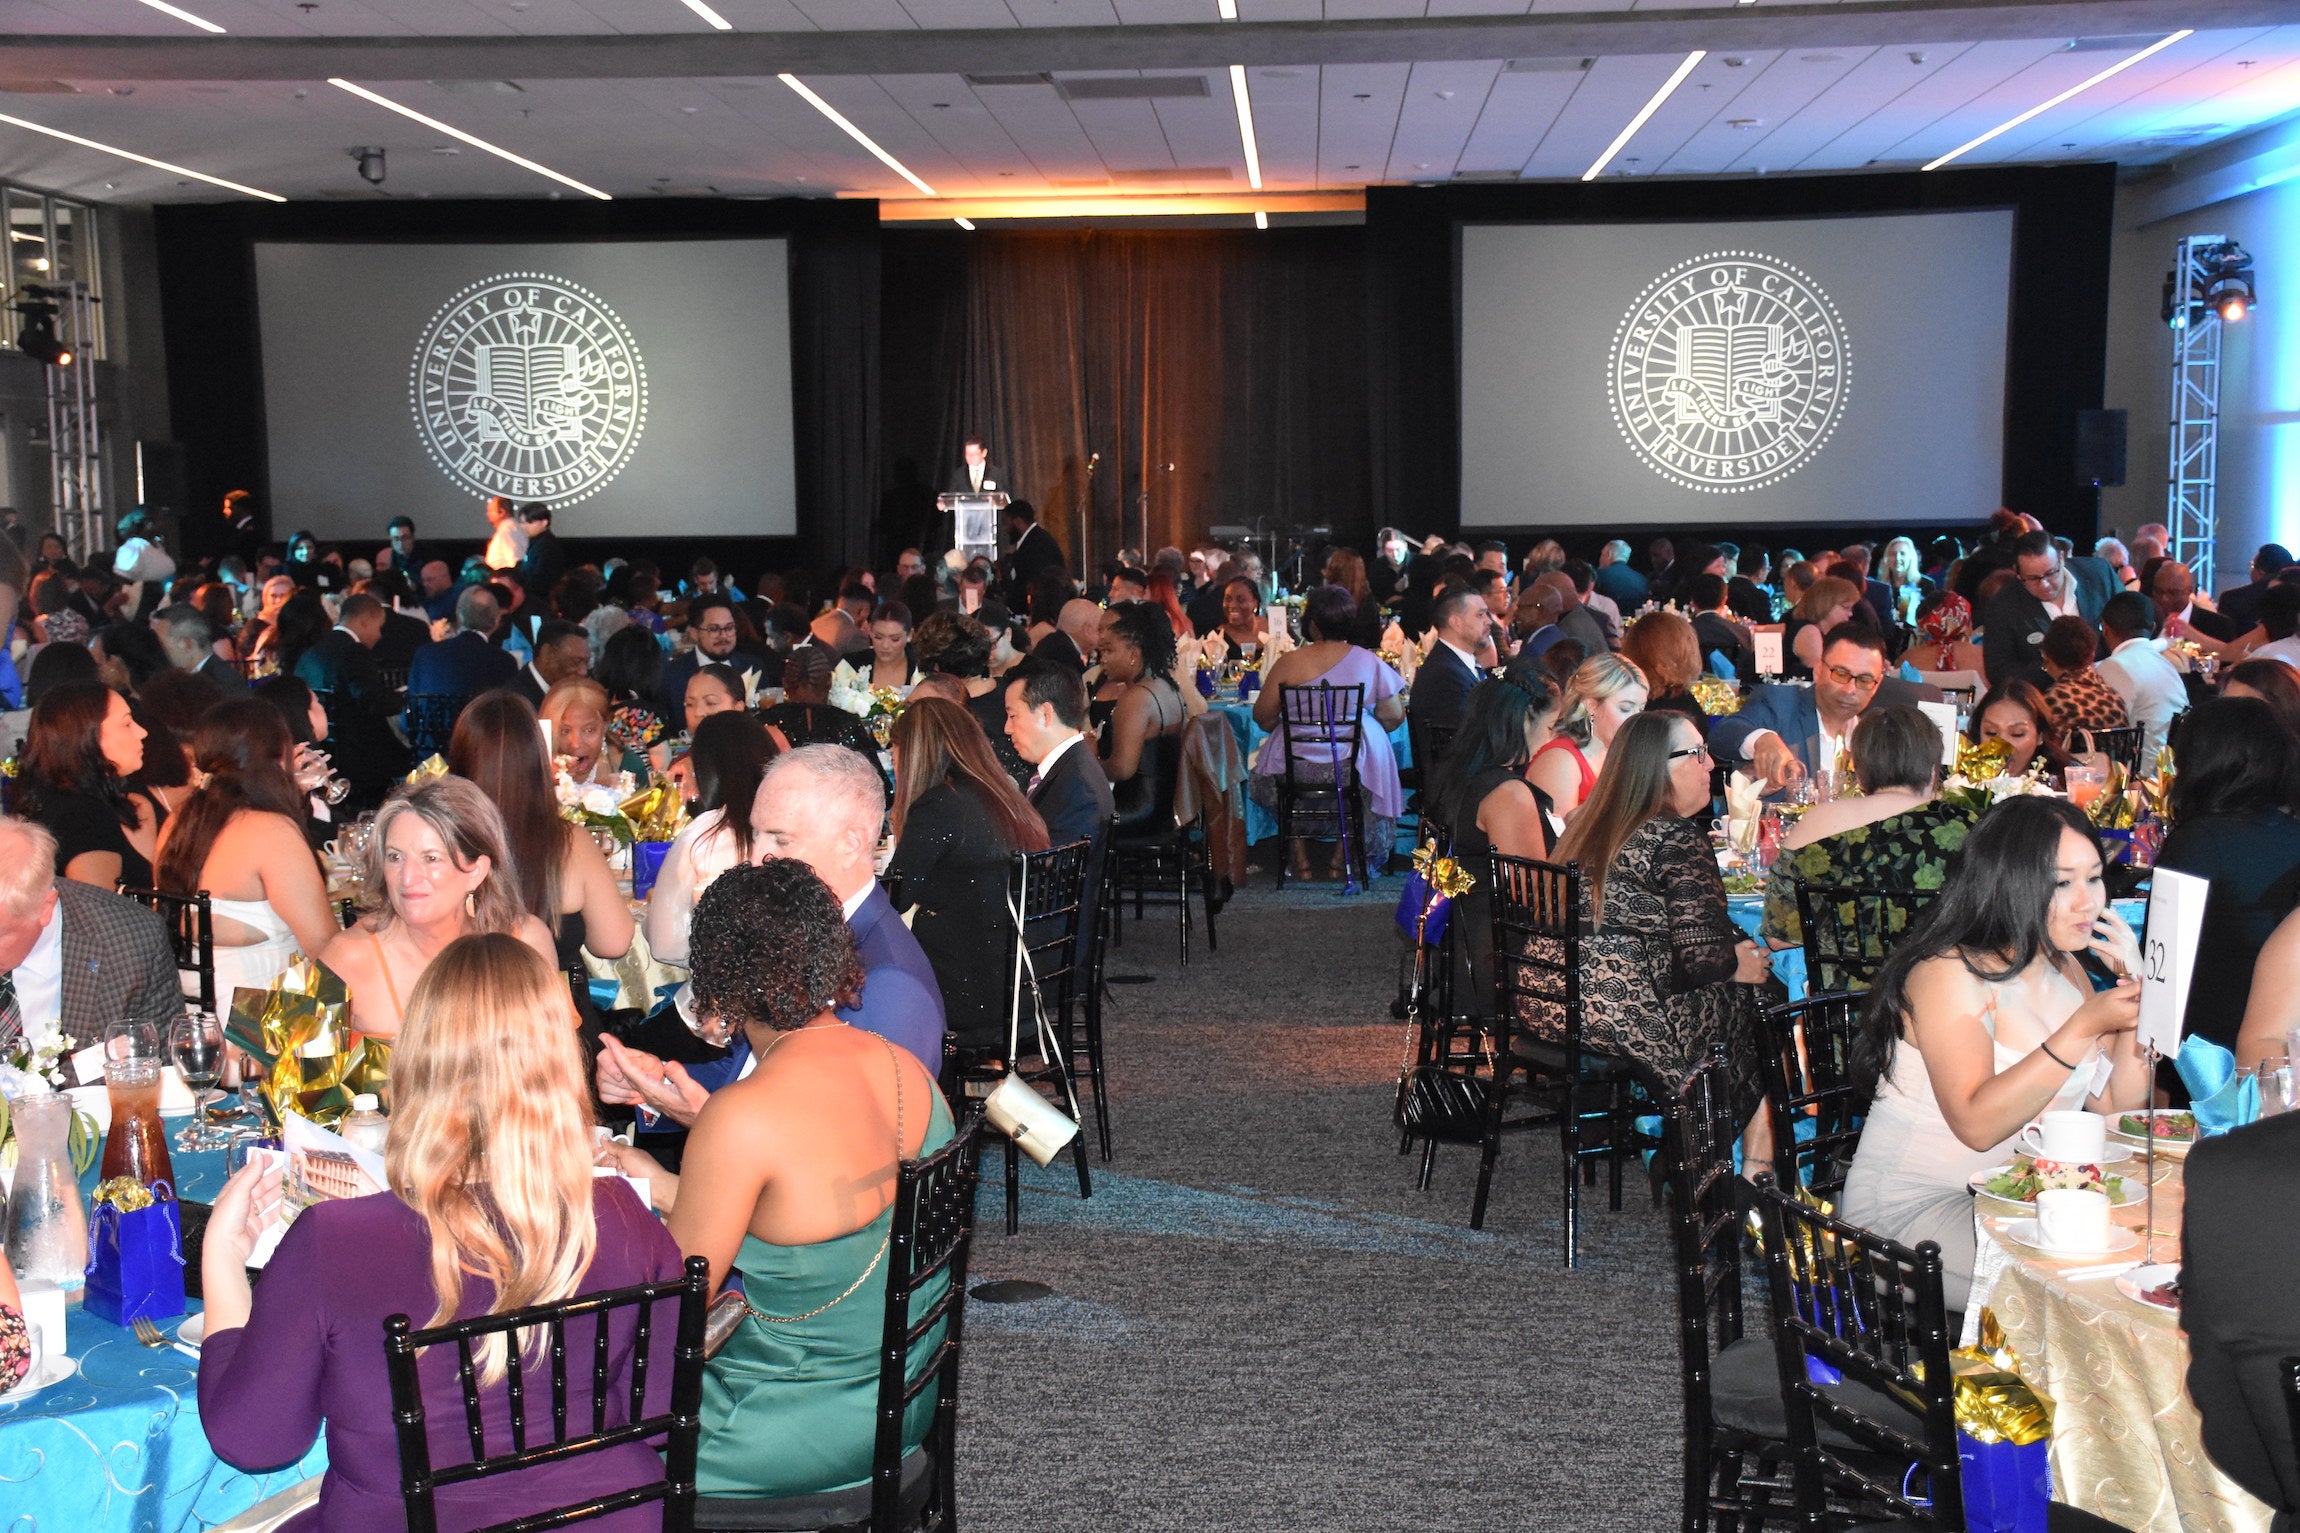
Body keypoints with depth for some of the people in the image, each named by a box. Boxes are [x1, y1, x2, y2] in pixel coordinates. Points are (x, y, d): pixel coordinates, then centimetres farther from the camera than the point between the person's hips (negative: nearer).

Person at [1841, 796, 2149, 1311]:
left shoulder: (2064, 970, 11)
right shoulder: (1949, 973, -15)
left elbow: (2118, 1106, 5)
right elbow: (1977, 1123, -27)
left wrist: (2133, 986, -5)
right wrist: (2085, 1026, -29)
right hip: (1913, 1208, -8)